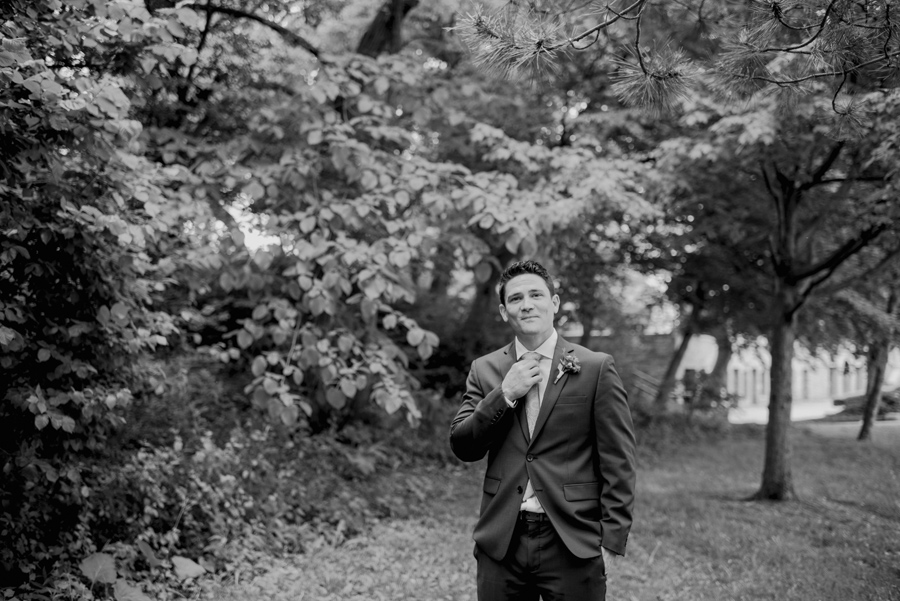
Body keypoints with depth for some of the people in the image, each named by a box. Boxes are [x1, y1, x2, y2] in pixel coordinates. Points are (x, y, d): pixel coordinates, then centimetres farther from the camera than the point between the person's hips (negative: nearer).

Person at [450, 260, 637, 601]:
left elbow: (618, 463, -3)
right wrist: (505, 393, -9)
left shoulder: (596, 369, -2)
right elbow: (462, 448, 2)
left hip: (573, 545, -2)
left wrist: (611, 541, -8)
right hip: (501, 544, 3)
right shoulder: (484, 370, 8)